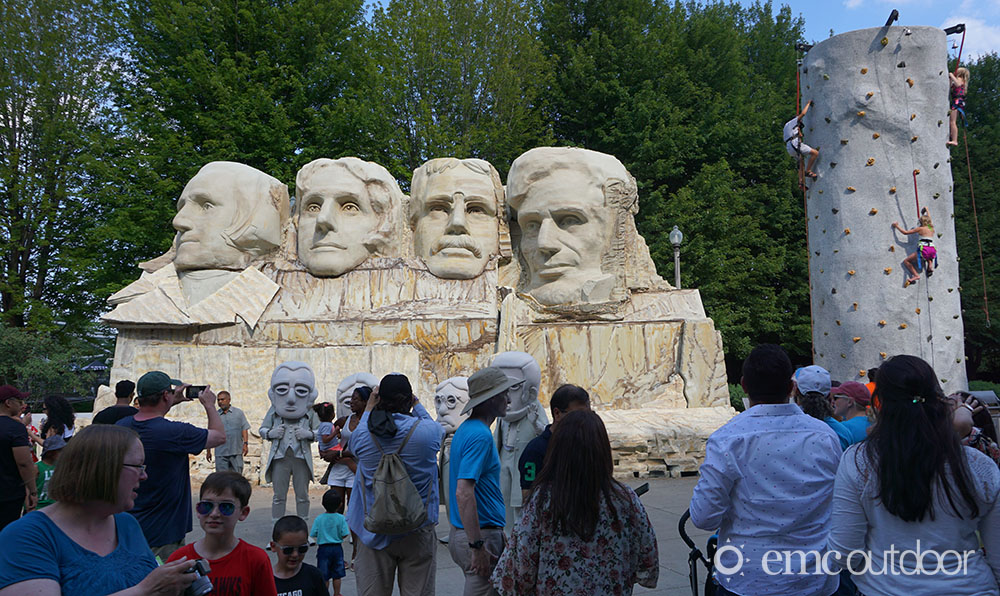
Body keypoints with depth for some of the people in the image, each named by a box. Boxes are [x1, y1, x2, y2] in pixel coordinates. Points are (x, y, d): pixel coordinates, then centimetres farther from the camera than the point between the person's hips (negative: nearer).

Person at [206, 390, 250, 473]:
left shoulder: (238, 413, 7)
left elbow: (244, 429, 4)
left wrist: (245, 443, -8)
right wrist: (208, 451, 10)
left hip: (236, 452, -1)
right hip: (221, 454, 1)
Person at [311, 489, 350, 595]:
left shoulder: (319, 519, -11)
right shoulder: (341, 518, -11)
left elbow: (313, 535, -7)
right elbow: (344, 535, -11)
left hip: (324, 549, -1)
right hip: (337, 548, 1)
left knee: (324, 576, 10)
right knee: (337, 574, 16)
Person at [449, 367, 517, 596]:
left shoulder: (466, 429, 11)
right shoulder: (480, 436, -20)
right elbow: (464, 493, -27)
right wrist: (477, 547, -25)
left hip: (462, 533, 10)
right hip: (482, 534, -10)